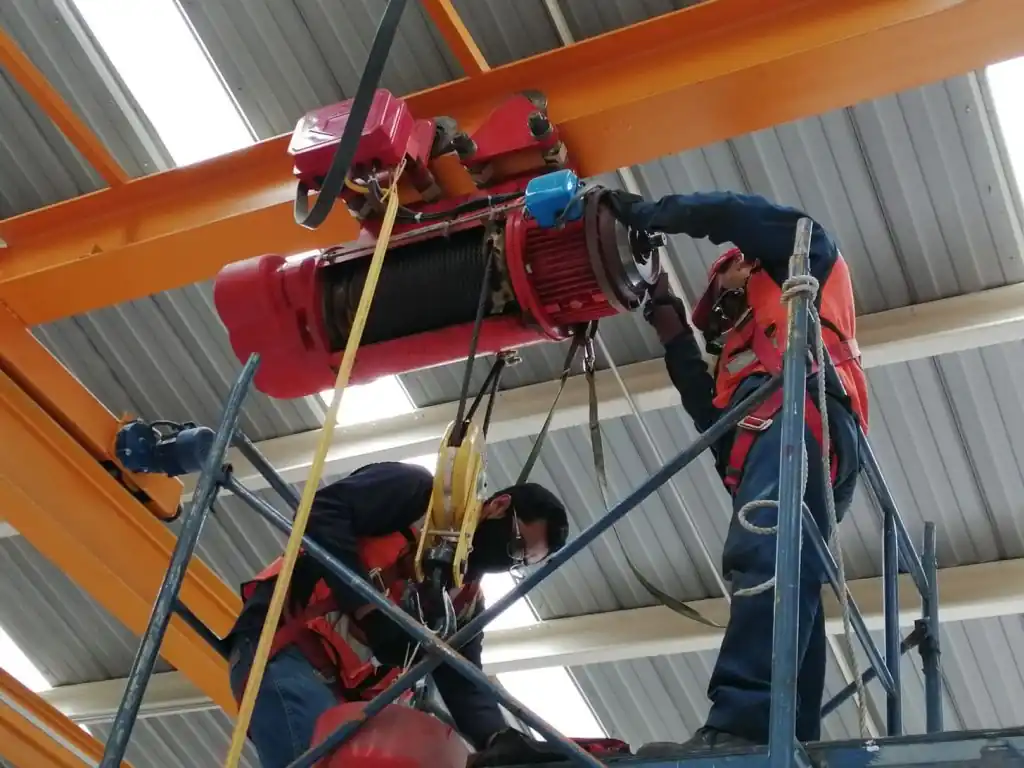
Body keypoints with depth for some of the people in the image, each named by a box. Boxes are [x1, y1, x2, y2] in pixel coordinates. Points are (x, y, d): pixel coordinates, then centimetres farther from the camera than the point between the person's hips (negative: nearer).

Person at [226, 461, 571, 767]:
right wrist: (371, 612, -22)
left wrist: (500, 739, -11)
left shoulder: (467, 599, 20)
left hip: (344, 694, 8)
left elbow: (463, 685, 11)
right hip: (284, 645, -8)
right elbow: (319, 515, -14)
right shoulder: (416, 492, 0)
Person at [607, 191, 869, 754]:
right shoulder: (742, 347, 44)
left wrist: (647, 213, 18)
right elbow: (713, 415, 27)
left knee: (765, 562, -28)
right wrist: (673, 329, 33)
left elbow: (741, 216, 11)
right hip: (766, 438, 8)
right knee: (779, 578, -10)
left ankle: (743, 726, -46)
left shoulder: (805, 264, 28)